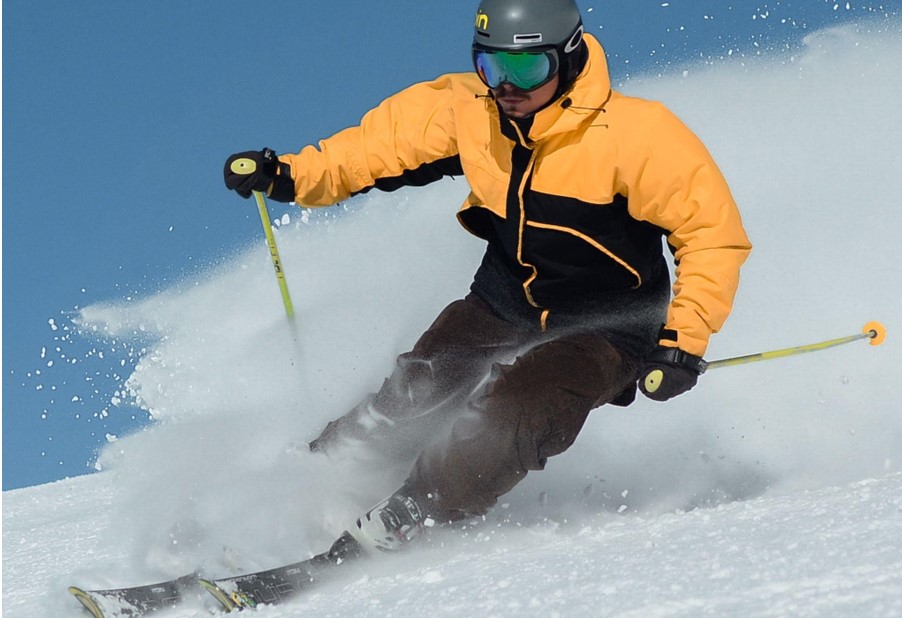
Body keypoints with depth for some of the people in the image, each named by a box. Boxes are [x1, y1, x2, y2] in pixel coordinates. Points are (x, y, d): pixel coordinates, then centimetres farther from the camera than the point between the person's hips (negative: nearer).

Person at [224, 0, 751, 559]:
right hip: (501, 306, 5)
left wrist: (685, 340, -27)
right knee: (409, 402, -11)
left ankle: (383, 536, -28)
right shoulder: (465, 110, -11)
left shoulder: (634, 135, -25)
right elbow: (382, 143, 2)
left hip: (603, 331, -5)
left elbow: (714, 232, -20)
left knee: (506, 424, -28)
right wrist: (289, 175, -13)